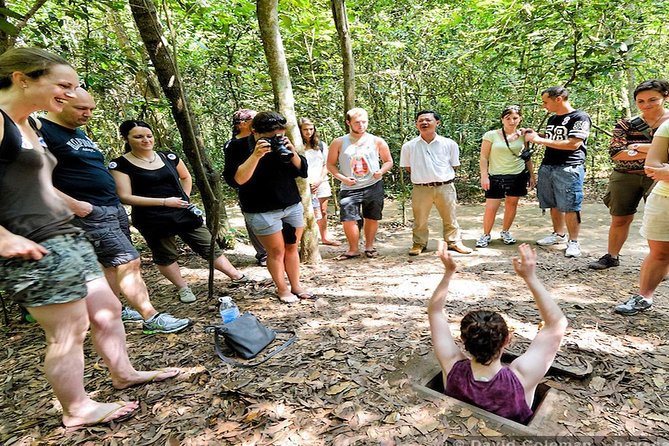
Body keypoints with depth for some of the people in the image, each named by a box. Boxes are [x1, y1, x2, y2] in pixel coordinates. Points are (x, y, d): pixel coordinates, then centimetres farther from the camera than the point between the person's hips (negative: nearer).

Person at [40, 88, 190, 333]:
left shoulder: (80, 133, 19)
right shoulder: (42, 131, -9)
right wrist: (73, 204, -21)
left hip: (114, 207, 9)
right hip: (90, 213, -9)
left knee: (113, 264, 13)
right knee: (129, 262, -11)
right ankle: (152, 318, -4)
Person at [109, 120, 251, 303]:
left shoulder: (169, 157, 4)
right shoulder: (120, 164, -8)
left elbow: (186, 177, 22)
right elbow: (125, 197, -14)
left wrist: (186, 197, 6)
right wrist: (164, 201, -19)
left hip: (183, 213, 3)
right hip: (152, 220, -3)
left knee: (209, 246, 6)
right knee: (165, 256, 10)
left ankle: (237, 276, 14)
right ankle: (183, 288, 28)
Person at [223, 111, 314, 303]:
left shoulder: (282, 144, 4)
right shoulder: (238, 147, -9)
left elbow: (302, 171, 2)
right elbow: (234, 180, -21)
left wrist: (292, 152, -15)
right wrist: (255, 156, -29)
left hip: (293, 206, 5)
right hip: (262, 212, -4)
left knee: (292, 247, 12)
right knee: (276, 250, 4)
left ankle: (296, 285, 26)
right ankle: (282, 289, 22)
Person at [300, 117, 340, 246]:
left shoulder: (321, 145, 10)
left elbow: (326, 165, 8)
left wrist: (319, 180, -5)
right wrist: (307, 183, -13)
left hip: (321, 183, 4)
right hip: (306, 186, -4)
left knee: (323, 211, 12)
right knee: (314, 214, -8)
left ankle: (324, 238, 26)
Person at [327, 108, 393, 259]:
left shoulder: (377, 141, 2)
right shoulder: (339, 143, 0)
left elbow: (388, 161, 10)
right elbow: (330, 164, 4)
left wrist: (381, 171, -11)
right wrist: (342, 178, -11)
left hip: (374, 186, 1)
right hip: (350, 188, -1)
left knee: (371, 218, 9)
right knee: (348, 220, -8)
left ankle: (369, 247, 30)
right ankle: (353, 250, 13)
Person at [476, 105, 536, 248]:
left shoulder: (522, 135, 4)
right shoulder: (491, 135, -6)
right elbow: (483, 157, -5)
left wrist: (532, 175, 12)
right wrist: (484, 176, -12)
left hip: (519, 175, 3)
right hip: (496, 176, -3)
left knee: (512, 204, 10)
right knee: (491, 207, -5)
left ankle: (505, 232, 27)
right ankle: (486, 235, 12)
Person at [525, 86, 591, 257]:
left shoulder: (580, 117, -6)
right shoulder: (552, 119, 17)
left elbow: (573, 144, -17)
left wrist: (540, 140, -15)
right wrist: (535, 136, 10)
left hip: (569, 168, -7)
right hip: (547, 166, 7)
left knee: (570, 206, -6)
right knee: (554, 204, 11)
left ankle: (573, 242, 2)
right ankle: (559, 234, 24)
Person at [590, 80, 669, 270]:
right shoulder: (627, 124, 0)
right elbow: (615, 153, -11)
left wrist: (648, 148, -18)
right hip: (625, 178, 1)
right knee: (620, 219, 11)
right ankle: (611, 256, 26)